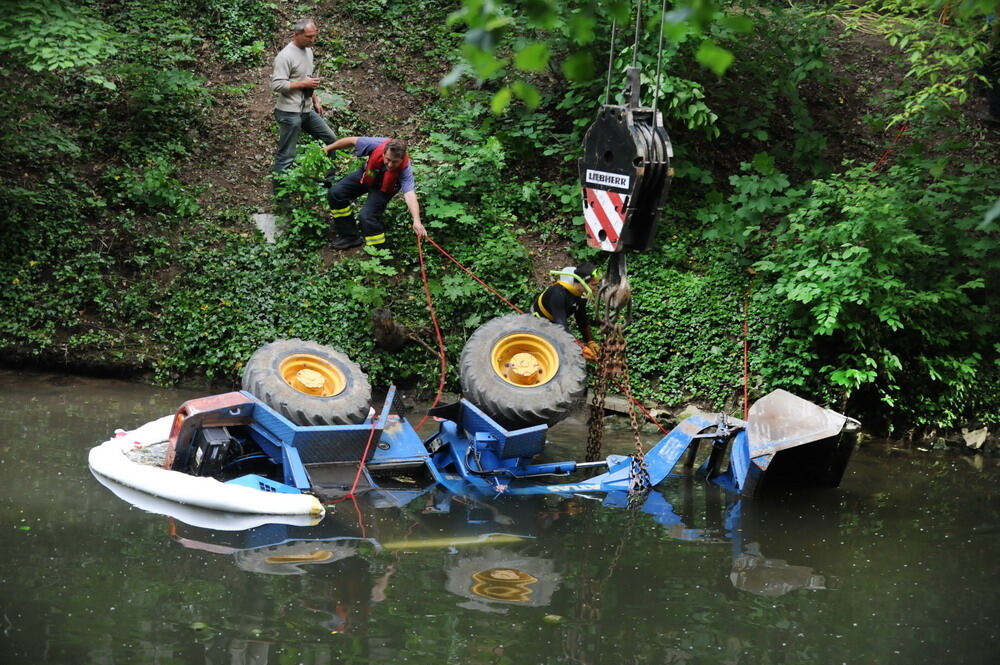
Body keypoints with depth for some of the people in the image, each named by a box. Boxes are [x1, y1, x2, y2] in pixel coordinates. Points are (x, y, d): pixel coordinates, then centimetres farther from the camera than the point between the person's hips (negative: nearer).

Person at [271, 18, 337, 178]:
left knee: (330, 139, 16)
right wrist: (304, 83, -22)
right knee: (286, 155, -4)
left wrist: (315, 100, 19)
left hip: (307, 110, 9)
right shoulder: (285, 56, -19)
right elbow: (277, 85, -25)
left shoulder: (308, 51, 9)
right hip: (289, 113, -9)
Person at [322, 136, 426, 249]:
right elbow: (352, 141, -19)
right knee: (335, 193, -6)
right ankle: (350, 237, 10)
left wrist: (416, 221, -67)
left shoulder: (404, 169, -40)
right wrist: (328, 148, -6)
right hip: (367, 175, 4)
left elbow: (410, 194, -52)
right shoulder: (377, 144, -36)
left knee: (367, 215, -24)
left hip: (384, 187, -4)